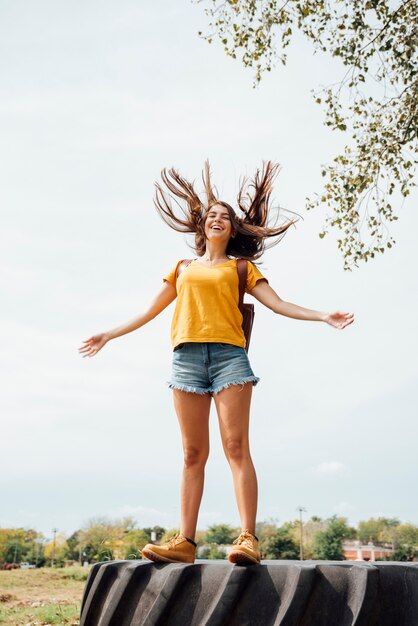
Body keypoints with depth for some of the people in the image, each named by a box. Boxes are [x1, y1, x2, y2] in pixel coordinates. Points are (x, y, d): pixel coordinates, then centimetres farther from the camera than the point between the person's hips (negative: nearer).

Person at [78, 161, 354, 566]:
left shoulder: (241, 267, 18)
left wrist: (322, 316, -3)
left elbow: (277, 304, 9)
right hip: (187, 356, 3)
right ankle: (185, 542, 0)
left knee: (236, 446, -12)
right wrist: (109, 335, 28)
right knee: (193, 454, 0)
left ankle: (248, 539, -14)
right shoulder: (183, 269, 24)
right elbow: (149, 312, 28)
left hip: (229, 354, -2)